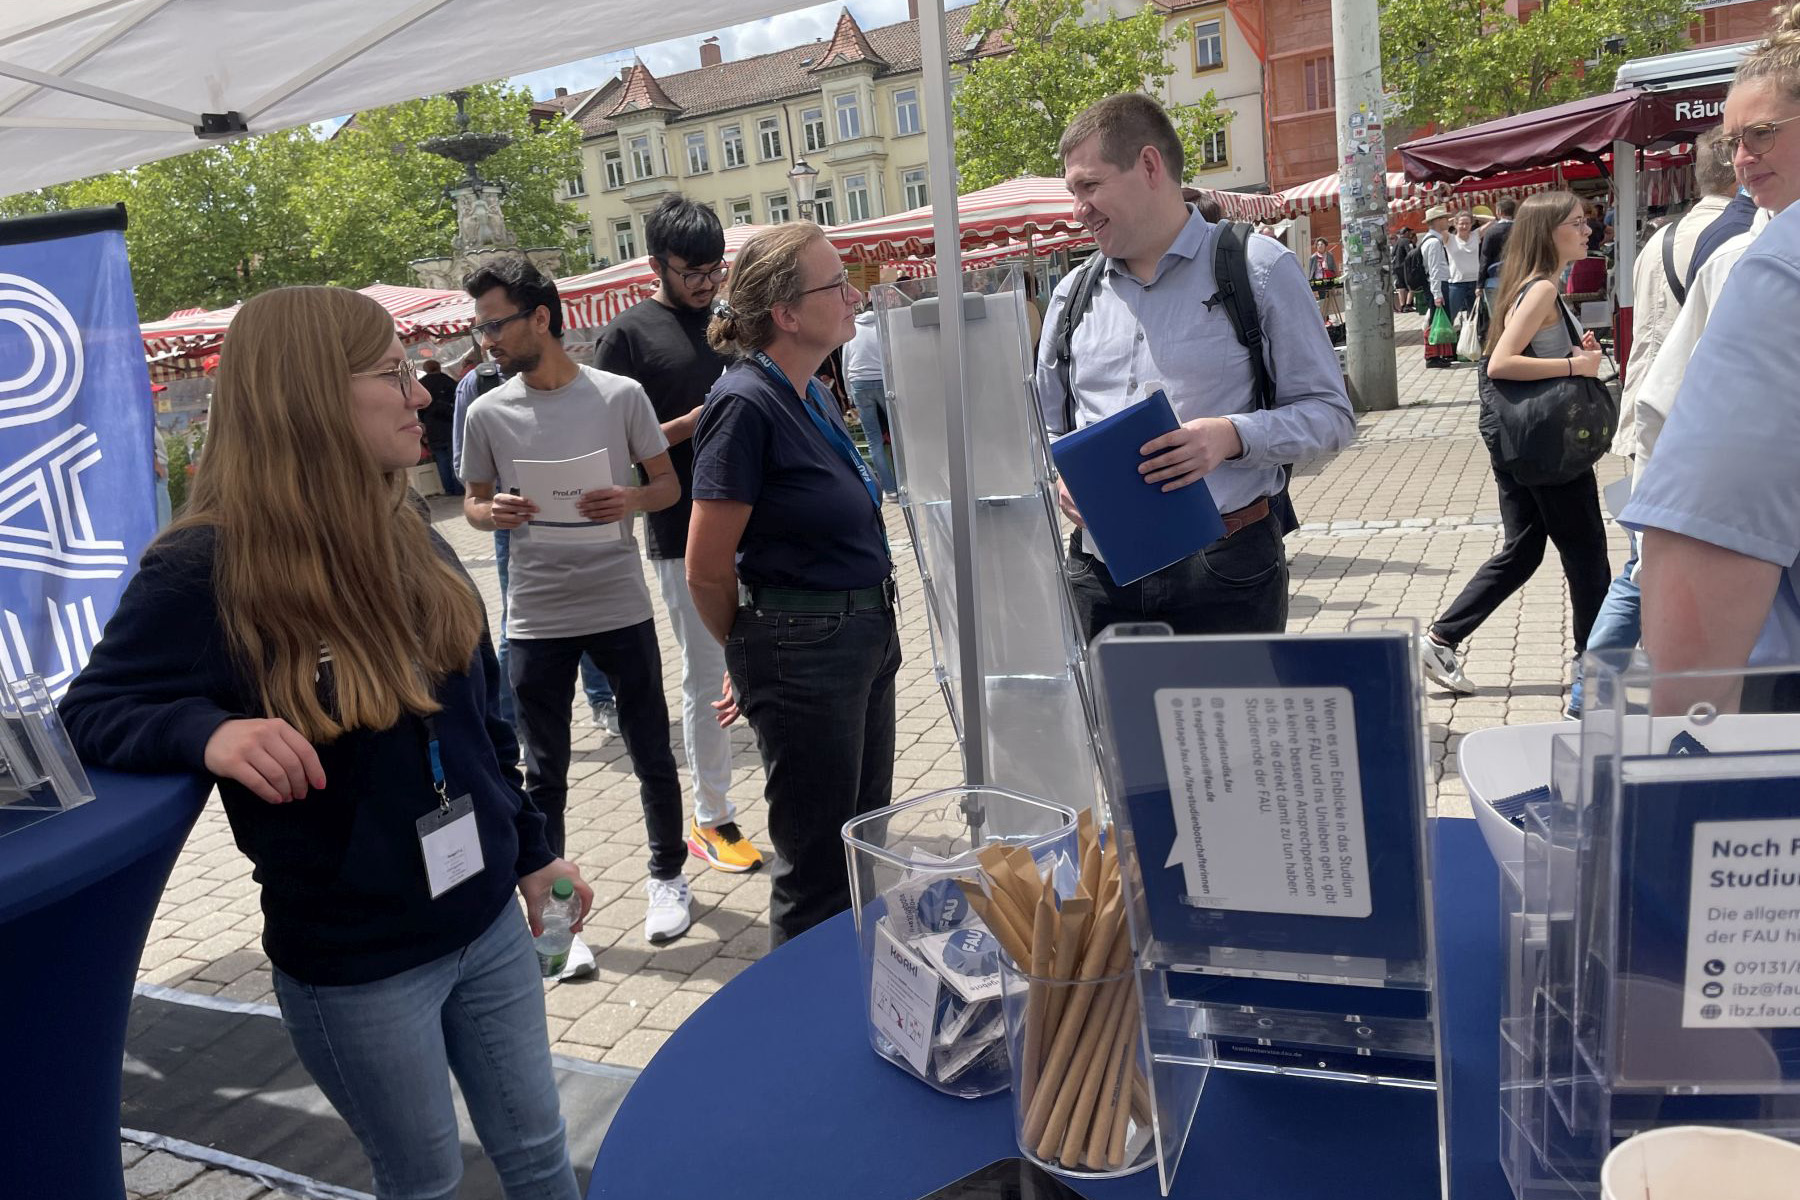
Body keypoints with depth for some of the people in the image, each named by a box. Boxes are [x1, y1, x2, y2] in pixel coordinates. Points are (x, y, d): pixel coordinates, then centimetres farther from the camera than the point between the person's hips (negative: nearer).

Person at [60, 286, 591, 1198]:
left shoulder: (407, 542, 0)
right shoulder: (204, 574, -19)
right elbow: (92, 713, -10)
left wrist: (531, 848, 15)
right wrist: (208, 731, -32)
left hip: (487, 919, 5)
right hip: (352, 965, -5)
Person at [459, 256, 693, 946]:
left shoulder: (620, 394, -4)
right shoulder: (488, 413, 0)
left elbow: (668, 483, 4)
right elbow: (474, 502, 11)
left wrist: (631, 501, -18)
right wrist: (494, 514, -13)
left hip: (621, 607, 0)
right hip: (536, 619, 1)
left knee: (652, 755, 11)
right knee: (544, 775, 9)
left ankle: (666, 876, 33)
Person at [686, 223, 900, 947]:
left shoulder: (812, 395, 9)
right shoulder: (746, 405, -18)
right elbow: (707, 569, -16)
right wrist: (753, 654, 2)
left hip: (864, 636, 9)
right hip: (801, 654, -9)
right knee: (818, 870, 5)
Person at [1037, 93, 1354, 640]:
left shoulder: (1259, 270, 0)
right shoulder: (1074, 295, 12)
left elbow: (1330, 414, -1)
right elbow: (1048, 428, 21)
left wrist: (1232, 435, -19)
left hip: (1226, 571, -3)